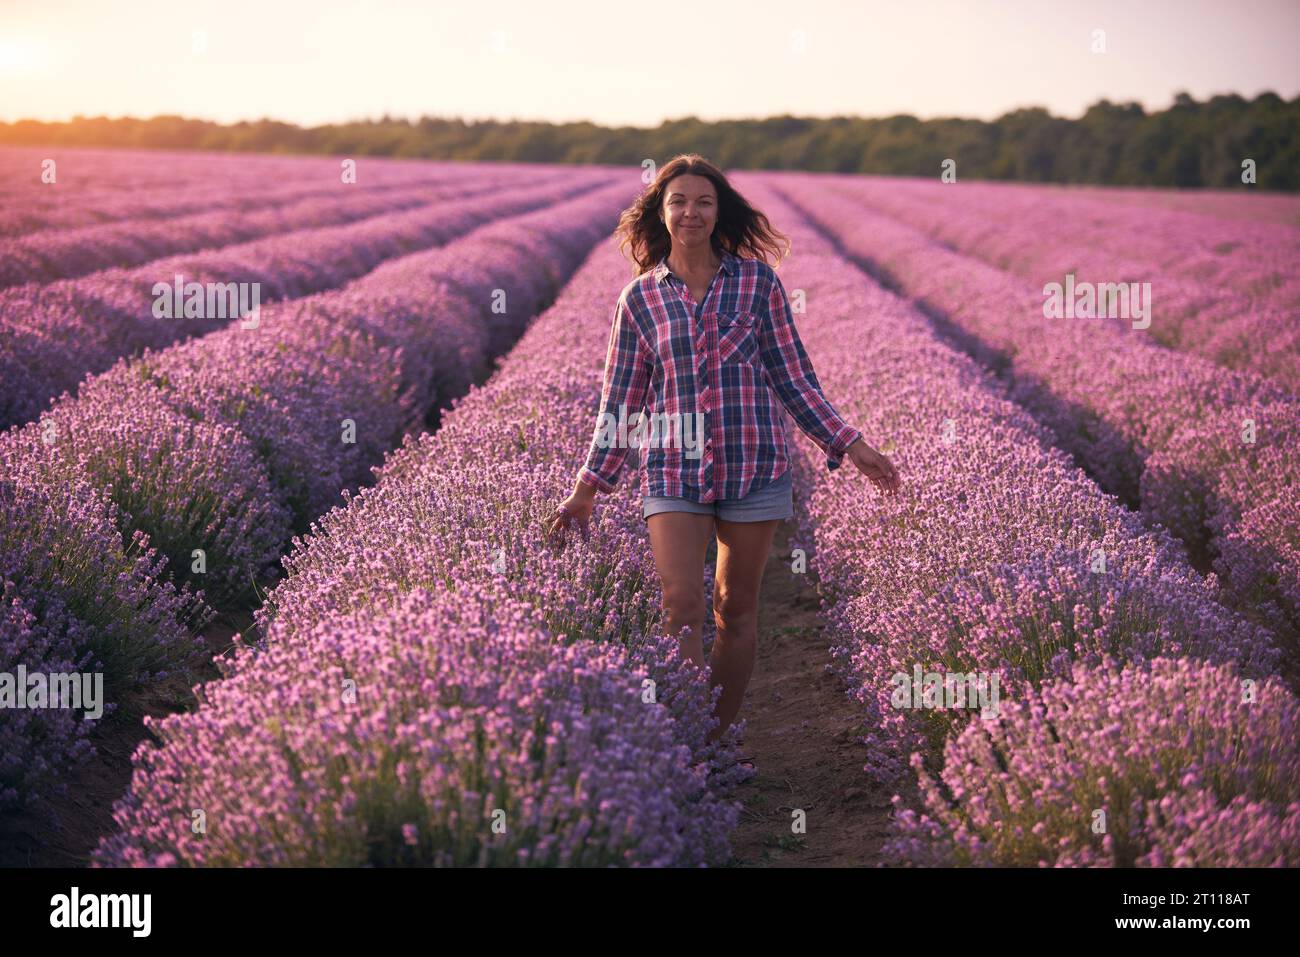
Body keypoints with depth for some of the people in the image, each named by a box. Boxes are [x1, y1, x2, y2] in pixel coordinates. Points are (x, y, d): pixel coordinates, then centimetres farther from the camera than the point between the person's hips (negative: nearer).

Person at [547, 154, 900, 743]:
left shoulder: (758, 281, 4)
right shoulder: (639, 299, 5)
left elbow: (792, 378, 8)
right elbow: (620, 403, 10)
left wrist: (851, 446, 3)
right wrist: (586, 490, 6)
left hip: (754, 468, 1)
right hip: (675, 473, 0)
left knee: (737, 610, 7)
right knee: (682, 609, -12)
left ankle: (719, 744, 20)